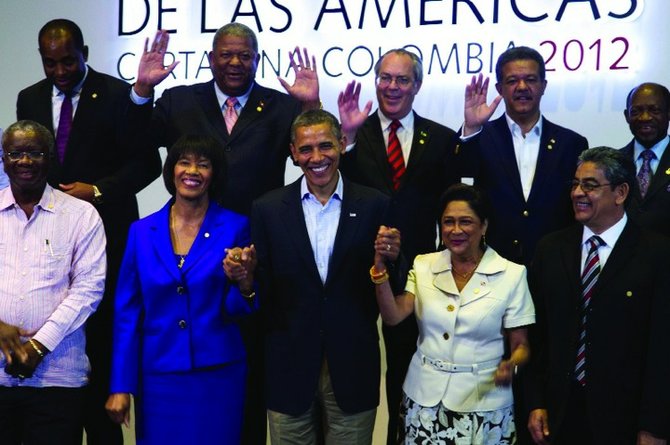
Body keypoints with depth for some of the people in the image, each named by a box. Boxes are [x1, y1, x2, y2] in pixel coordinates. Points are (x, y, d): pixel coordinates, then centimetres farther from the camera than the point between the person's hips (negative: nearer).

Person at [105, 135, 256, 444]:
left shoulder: (235, 228, -3)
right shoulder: (142, 232, 2)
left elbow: (233, 311, -1)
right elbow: (127, 313, 3)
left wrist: (245, 284, -23)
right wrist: (120, 387, 0)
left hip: (218, 375, -1)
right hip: (157, 378, 1)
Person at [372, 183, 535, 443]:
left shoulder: (511, 274, -6)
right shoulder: (423, 265, 1)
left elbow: (521, 346, -1)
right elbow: (393, 317, -10)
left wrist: (511, 366, -22)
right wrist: (380, 267, -21)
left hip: (483, 401, -2)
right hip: (424, 397, 2)